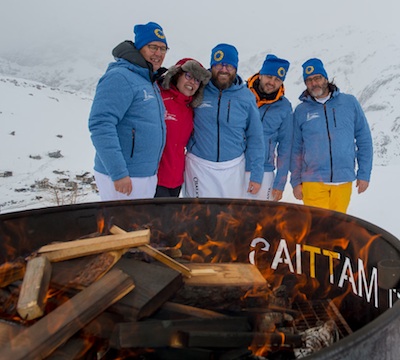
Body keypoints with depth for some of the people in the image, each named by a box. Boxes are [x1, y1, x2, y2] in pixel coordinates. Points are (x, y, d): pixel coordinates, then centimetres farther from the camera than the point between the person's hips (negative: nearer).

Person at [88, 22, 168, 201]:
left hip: (148, 176, 9)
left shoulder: (151, 82, 15)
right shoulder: (119, 77, -15)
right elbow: (100, 125, -24)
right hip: (122, 179, -9)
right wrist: (119, 173, -26)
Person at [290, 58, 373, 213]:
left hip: (344, 180, 1)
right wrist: (296, 181, 5)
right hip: (313, 181, -1)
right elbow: (296, 149, 8)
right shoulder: (301, 111, 4)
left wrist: (364, 174, 4)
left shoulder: (350, 102, 4)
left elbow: (364, 140, 7)